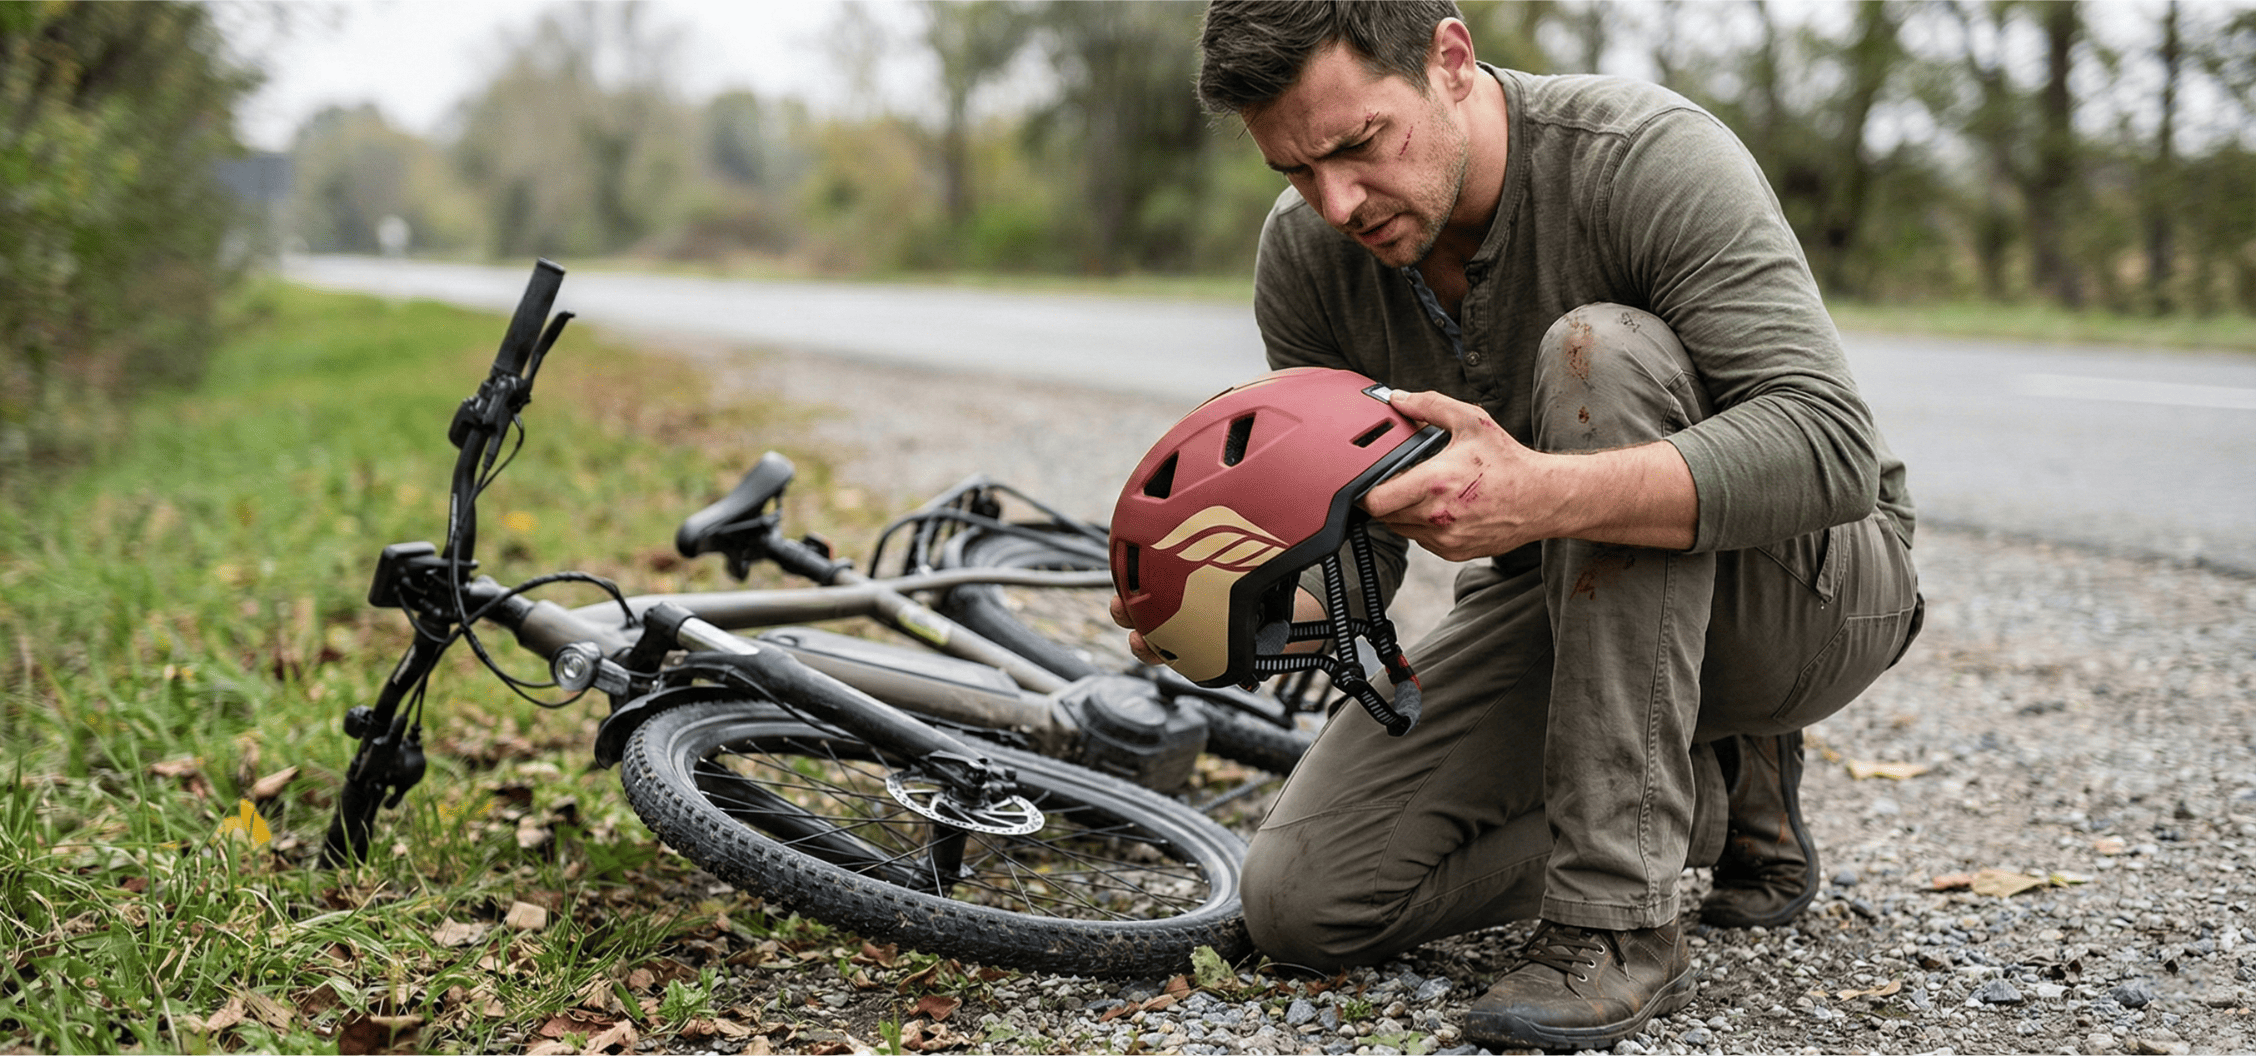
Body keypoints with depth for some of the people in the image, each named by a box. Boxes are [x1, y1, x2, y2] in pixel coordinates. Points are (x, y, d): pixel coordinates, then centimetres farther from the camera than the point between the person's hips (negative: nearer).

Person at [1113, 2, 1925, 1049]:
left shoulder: (1650, 156, -26)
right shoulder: (1306, 254, -10)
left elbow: (1832, 448, -35)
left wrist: (1544, 494, -50)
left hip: (1813, 583, -4)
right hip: (1567, 603, 5)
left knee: (1599, 352, -35)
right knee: (1299, 899, -12)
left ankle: (1621, 921, -30)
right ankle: (1723, 793, 6)